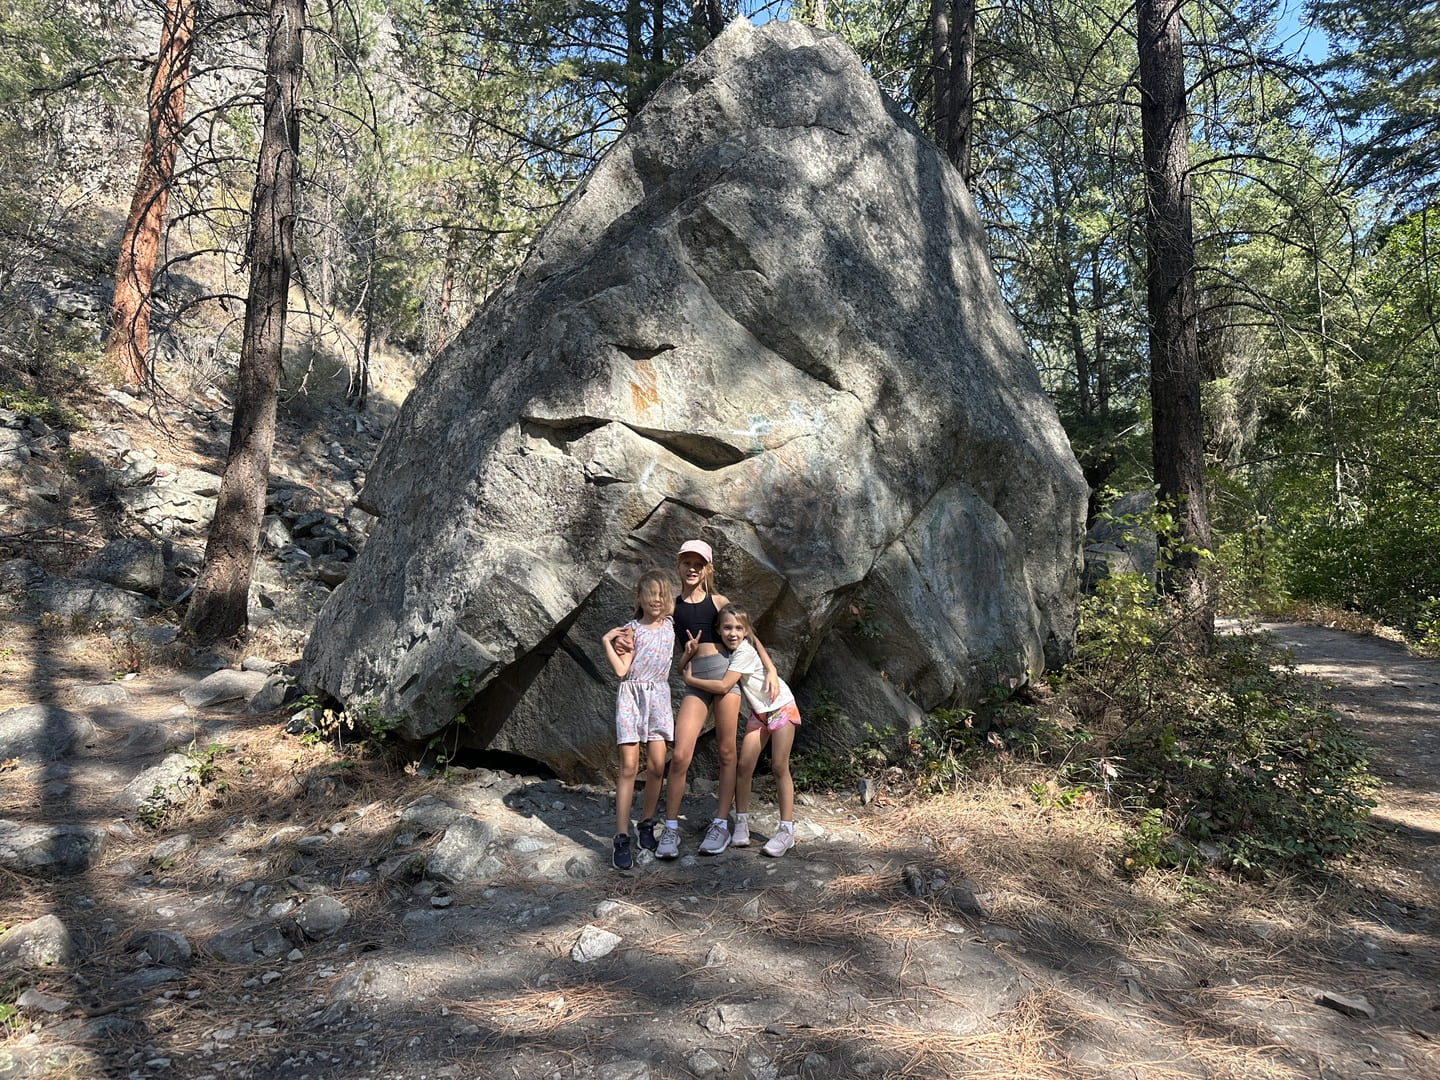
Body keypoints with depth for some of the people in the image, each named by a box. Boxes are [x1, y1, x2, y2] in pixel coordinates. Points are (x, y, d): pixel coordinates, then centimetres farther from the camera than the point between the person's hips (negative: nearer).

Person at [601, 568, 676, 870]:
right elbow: (621, 670, -10)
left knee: (657, 766, 1)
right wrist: (606, 641, -17)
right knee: (629, 766, -7)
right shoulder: (631, 630, -3)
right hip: (632, 696, -3)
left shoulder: (670, 623, 6)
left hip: (659, 697, 4)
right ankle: (622, 839, -6)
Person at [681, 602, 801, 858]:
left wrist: (690, 680, -21)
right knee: (744, 766, -1)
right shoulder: (722, 650, -4)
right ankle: (741, 823, 9)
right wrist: (689, 652, -22)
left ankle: (787, 830, -2)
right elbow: (684, 667, -1)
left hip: (780, 707, -7)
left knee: (779, 768, -7)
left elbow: (723, 686, -31)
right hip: (758, 712, 7)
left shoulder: (744, 651, -27)